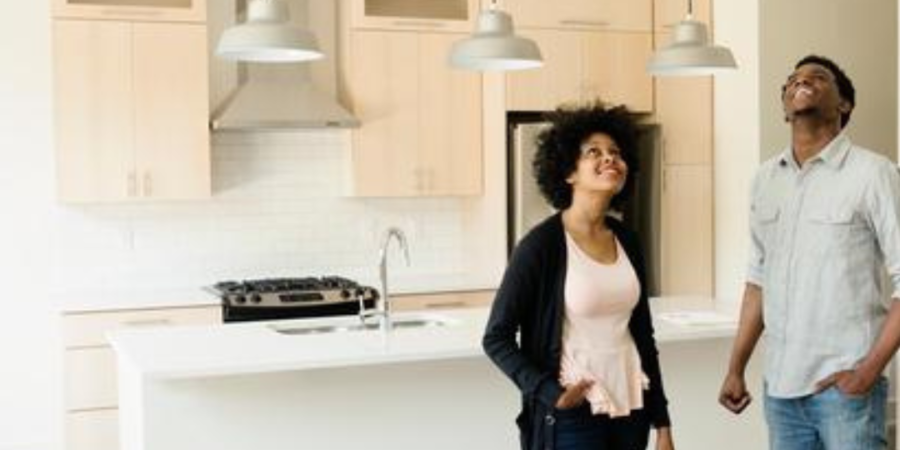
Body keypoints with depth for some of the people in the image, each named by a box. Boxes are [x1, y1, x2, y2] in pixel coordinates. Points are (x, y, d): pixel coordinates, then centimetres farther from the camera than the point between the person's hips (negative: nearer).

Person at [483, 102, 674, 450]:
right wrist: (549, 392, -19)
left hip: (630, 411, 6)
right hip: (573, 417, -5)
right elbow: (496, 338, -8)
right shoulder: (541, 245, -11)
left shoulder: (626, 241, 6)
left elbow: (643, 334, 12)